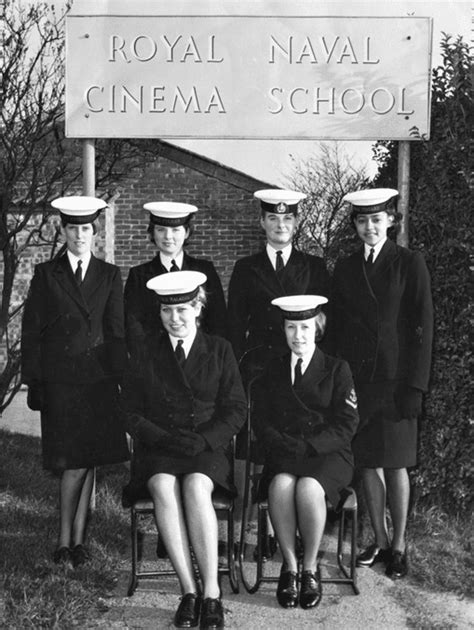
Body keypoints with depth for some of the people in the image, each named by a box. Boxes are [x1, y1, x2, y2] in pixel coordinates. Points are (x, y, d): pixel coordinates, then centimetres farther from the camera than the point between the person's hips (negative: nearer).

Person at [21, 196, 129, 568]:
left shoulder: (109, 275, 9)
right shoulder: (46, 275, 5)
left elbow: (116, 331, 7)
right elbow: (31, 332, 3)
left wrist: (121, 378, 0)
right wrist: (34, 383, -3)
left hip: (98, 379, 2)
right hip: (59, 380, -2)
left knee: (89, 461, 4)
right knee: (73, 463, -7)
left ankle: (78, 540, 14)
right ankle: (66, 541, 6)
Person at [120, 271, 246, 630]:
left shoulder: (219, 350, 9)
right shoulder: (145, 355, 10)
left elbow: (236, 410, 5)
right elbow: (132, 414, 6)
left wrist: (202, 439, -12)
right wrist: (165, 438, -11)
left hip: (209, 447, -1)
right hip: (159, 450, 1)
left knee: (196, 487, -33)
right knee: (164, 488, -32)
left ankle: (212, 593, -29)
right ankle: (189, 591, -28)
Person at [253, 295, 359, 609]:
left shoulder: (337, 369, 6)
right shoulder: (272, 371, 15)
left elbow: (346, 425, -1)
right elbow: (263, 424, 9)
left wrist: (307, 446, -13)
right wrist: (287, 446, -10)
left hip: (328, 454, -2)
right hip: (284, 456, 2)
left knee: (308, 487, -34)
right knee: (281, 485, -33)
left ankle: (311, 568, -16)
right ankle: (289, 566, -19)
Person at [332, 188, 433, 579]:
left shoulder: (409, 264, -1)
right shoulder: (345, 269, 10)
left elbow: (422, 327, -5)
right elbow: (339, 328, 11)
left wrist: (415, 386, -10)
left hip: (395, 379, -3)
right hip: (357, 379, 4)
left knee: (396, 464, 2)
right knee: (368, 463, 8)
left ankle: (399, 546, 14)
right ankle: (380, 541, 20)